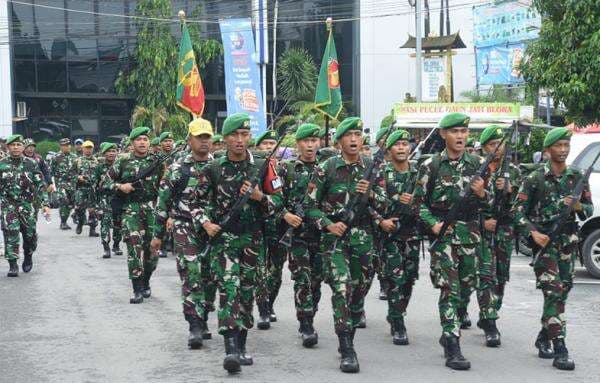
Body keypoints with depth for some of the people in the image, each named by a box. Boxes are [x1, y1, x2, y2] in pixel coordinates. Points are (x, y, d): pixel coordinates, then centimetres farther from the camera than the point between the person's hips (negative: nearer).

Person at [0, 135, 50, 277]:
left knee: (30, 234, 7)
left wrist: (45, 204, -5)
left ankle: (28, 257, 35)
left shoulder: (31, 164, 2)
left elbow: (41, 185, 2)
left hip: (27, 205, 1)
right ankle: (13, 265, -8)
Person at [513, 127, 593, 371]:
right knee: (553, 292, -13)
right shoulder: (535, 179, -3)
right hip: (543, 241, -5)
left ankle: (543, 338, 29)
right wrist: (533, 232, -18)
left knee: (562, 292, 11)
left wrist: (579, 207, -9)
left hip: (568, 241, 5)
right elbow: (518, 211, -4)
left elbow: (590, 209, 14)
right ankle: (559, 350, -17)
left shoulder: (577, 177, 9)